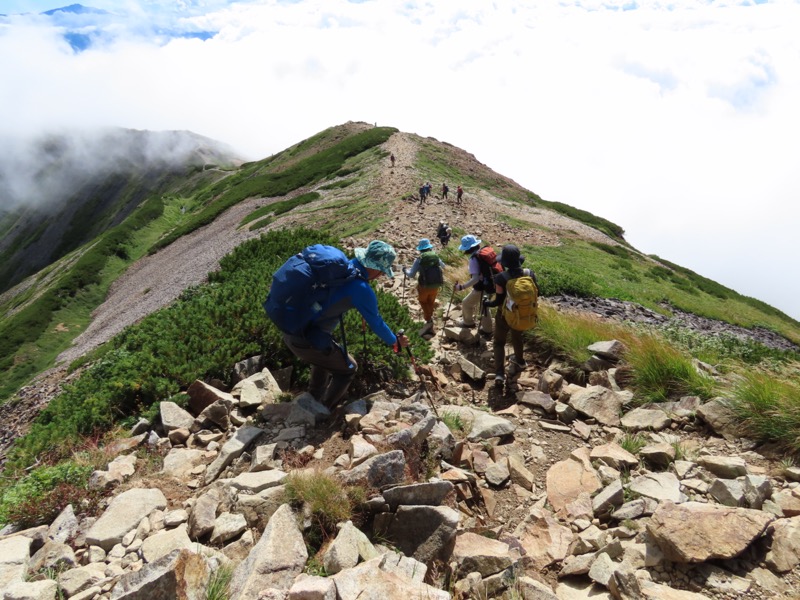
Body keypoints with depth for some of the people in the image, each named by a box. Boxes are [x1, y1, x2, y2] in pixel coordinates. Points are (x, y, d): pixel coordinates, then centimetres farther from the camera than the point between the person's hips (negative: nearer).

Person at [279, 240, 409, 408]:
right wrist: (395, 342, 16)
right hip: (308, 341, -8)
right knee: (348, 368, 16)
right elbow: (376, 323, -2)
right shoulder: (362, 289, -16)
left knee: (323, 361, 35)